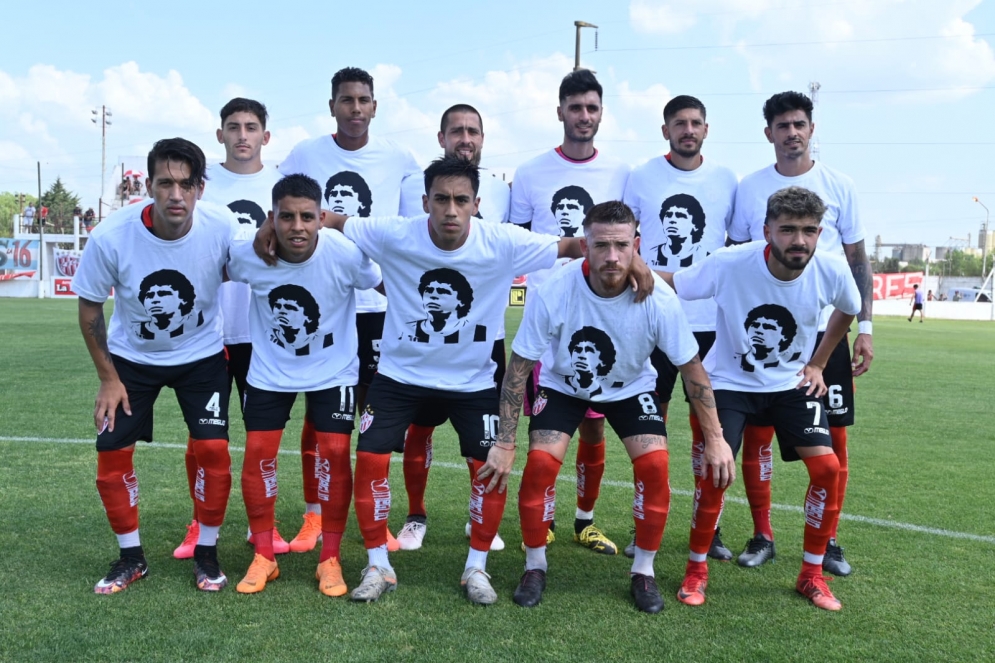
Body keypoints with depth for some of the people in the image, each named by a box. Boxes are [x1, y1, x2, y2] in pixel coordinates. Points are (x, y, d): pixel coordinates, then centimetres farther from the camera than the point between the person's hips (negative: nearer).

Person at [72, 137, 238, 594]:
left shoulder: (222, 228, -26)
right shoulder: (111, 236, -26)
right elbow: (90, 308, -9)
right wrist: (108, 379, -6)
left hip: (202, 356, -1)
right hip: (132, 358, 1)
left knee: (213, 449, -11)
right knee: (111, 451, -2)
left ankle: (206, 553, 11)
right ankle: (131, 557, 19)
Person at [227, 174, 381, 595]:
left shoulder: (346, 254, -27)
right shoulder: (247, 255, -21)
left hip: (333, 371, -2)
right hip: (269, 370, 2)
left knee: (335, 452, -7)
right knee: (257, 452, -2)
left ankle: (330, 559, 10)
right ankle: (264, 556, 16)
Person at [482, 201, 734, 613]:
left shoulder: (659, 299, -29)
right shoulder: (552, 292, -32)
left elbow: (692, 368, -14)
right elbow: (518, 367, -21)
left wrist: (715, 439, -13)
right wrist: (504, 444, -21)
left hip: (630, 387, 1)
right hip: (562, 384, 0)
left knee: (655, 466, -17)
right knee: (541, 463, -19)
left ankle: (643, 572, 6)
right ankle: (535, 566, 7)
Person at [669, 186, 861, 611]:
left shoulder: (832, 270, -18)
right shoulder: (728, 265, -27)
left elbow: (848, 309, 6)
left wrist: (818, 364, 5)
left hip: (793, 382, 3)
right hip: (730, 381, -2)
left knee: (827, 467, -11)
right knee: (714, 471, -16)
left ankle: (812, 575, 11)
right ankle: (696, 570, 8)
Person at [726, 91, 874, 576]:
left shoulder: (838, 186, 3)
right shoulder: (749, 188, 4)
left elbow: (857, 259, 7)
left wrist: (865, 326, 1)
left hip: (826, 331, 0)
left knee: (833, 438, 2)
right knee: (756, 436, 2)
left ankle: (827, 541, 17)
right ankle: (762, 537, 17)